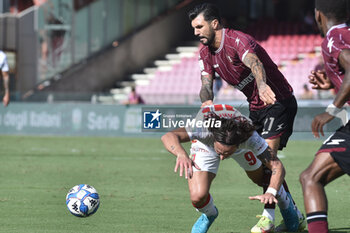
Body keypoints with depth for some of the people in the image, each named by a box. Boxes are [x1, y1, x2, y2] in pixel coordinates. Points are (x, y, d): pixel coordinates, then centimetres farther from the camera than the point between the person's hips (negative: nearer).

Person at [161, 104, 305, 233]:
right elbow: (168, 137, -58)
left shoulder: (250, 137, -43)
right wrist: (182, 155, -79)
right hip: (205, 145, -1)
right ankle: (209, 215, 20)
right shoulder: (204, 128, -47)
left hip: (238, 141, 1)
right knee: (198, 198, -18)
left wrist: (271, 192, -59)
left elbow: (277, 166, -40)